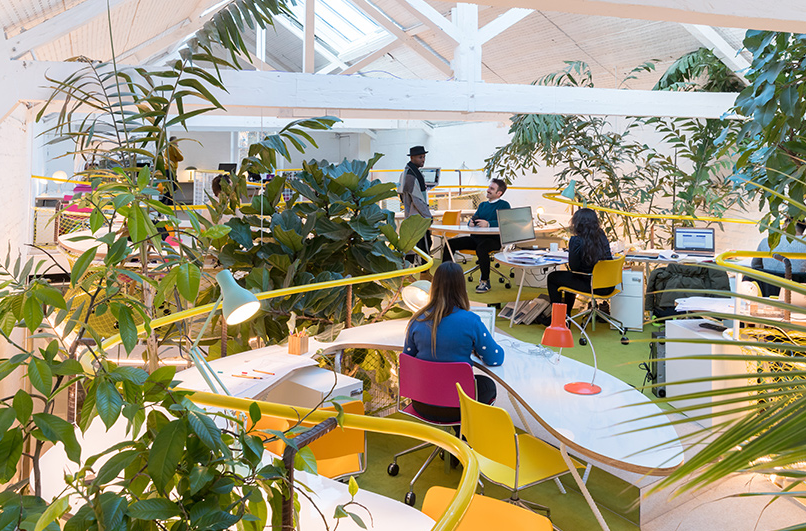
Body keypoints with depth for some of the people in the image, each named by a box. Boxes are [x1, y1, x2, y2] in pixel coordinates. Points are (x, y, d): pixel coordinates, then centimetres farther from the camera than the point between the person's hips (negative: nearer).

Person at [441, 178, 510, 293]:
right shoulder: (482, 205, 26)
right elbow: (474, 219, 21)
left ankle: (485, 281, -22)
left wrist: (488, 223, -27)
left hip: (493, 238, -7)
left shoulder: (504, 205, 5)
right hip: (475, 237, 7)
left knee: (481, 248, -39)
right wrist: (471, 222, -4)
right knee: (450, 243, -10)